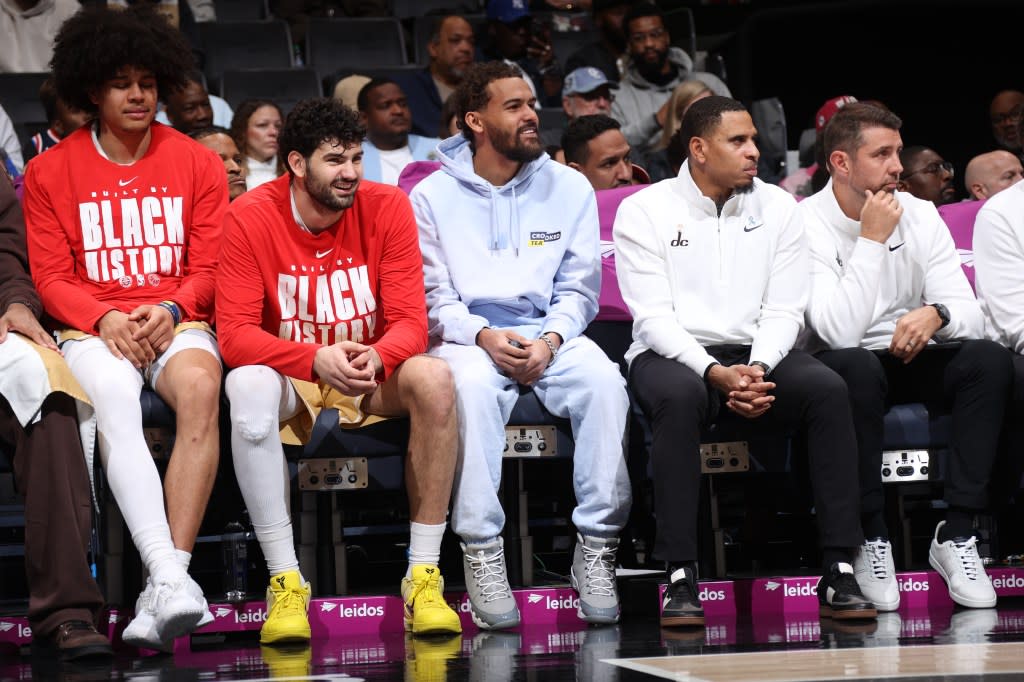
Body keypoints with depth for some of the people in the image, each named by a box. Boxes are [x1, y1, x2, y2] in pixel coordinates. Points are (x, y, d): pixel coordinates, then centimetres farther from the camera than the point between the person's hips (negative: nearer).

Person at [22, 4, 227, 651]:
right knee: (112, 397, -36)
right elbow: (51, 277, 5)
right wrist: (104, 319, -13)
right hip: (93, 330, -1)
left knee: (200, 386, -35)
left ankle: (162, 593, -39)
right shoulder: (51, 172, 8)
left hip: (178, 324, 1)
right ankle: (169, 576, -48)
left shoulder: (198, 164, 11)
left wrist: (170, 310, -12)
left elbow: (210, 268, 8)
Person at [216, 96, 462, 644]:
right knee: (246, 386, -35)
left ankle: (424, 577, -24)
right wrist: (316, 359, -34)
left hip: (372, 377, 2)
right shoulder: (250, 218, -12)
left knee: (434, 378, -29)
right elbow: (235, 333, -18)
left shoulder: (387, 208, -7)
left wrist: (378, 356, -33)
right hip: (289, 381, -1)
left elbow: (410, 322, -10)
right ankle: (285, 583, -30)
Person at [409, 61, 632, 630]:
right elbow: (433, 298, 2)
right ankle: (481, 553, -33)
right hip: (467, 336, -2)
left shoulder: (569, 188, 10)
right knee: (474, 384, -38)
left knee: (604, 381, -31)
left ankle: (597, 548, -24)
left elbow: (578, 288, 10)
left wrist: (551, 338, -11)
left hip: (549, 334, 2)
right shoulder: (433, 196, 4)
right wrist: (482, 335, -18)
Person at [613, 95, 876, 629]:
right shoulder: (643, 211, 0)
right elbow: (654, 315, -9)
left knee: (828, 389, -27)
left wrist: (758, 369, -17)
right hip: (672, 355, -3)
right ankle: (680, 577, -38)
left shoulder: (776, 207, 10)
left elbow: (784, 309, 4)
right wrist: (715, 373, -24)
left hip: (755, 355, 3)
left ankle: (839, 571, -29)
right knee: (679, 396, -39)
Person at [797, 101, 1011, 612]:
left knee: (989, 358, -24)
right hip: (845, 366, -4)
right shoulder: (807, 225, -13)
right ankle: (871, 538, -25)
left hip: (913, 360, 4)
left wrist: (936, 315, -29)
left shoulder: (919, 214, 2)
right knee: (856, 366, -38)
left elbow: (969, 314, -5)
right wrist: (871, 239, -22)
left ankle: (957, 533, -24)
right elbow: (841, 333, -25)